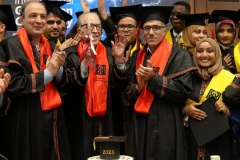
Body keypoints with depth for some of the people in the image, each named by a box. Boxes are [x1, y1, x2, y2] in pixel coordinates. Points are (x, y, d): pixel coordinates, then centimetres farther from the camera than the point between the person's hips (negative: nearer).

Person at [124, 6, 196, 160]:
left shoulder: (178, 55, -5)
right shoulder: (137, 56, 11)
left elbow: (184, 91, -14)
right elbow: (128, 93, 11)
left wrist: (153, 78, -20)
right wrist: (138, 88, -11)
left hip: (166, 124, -5)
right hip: (140, 123, 5)